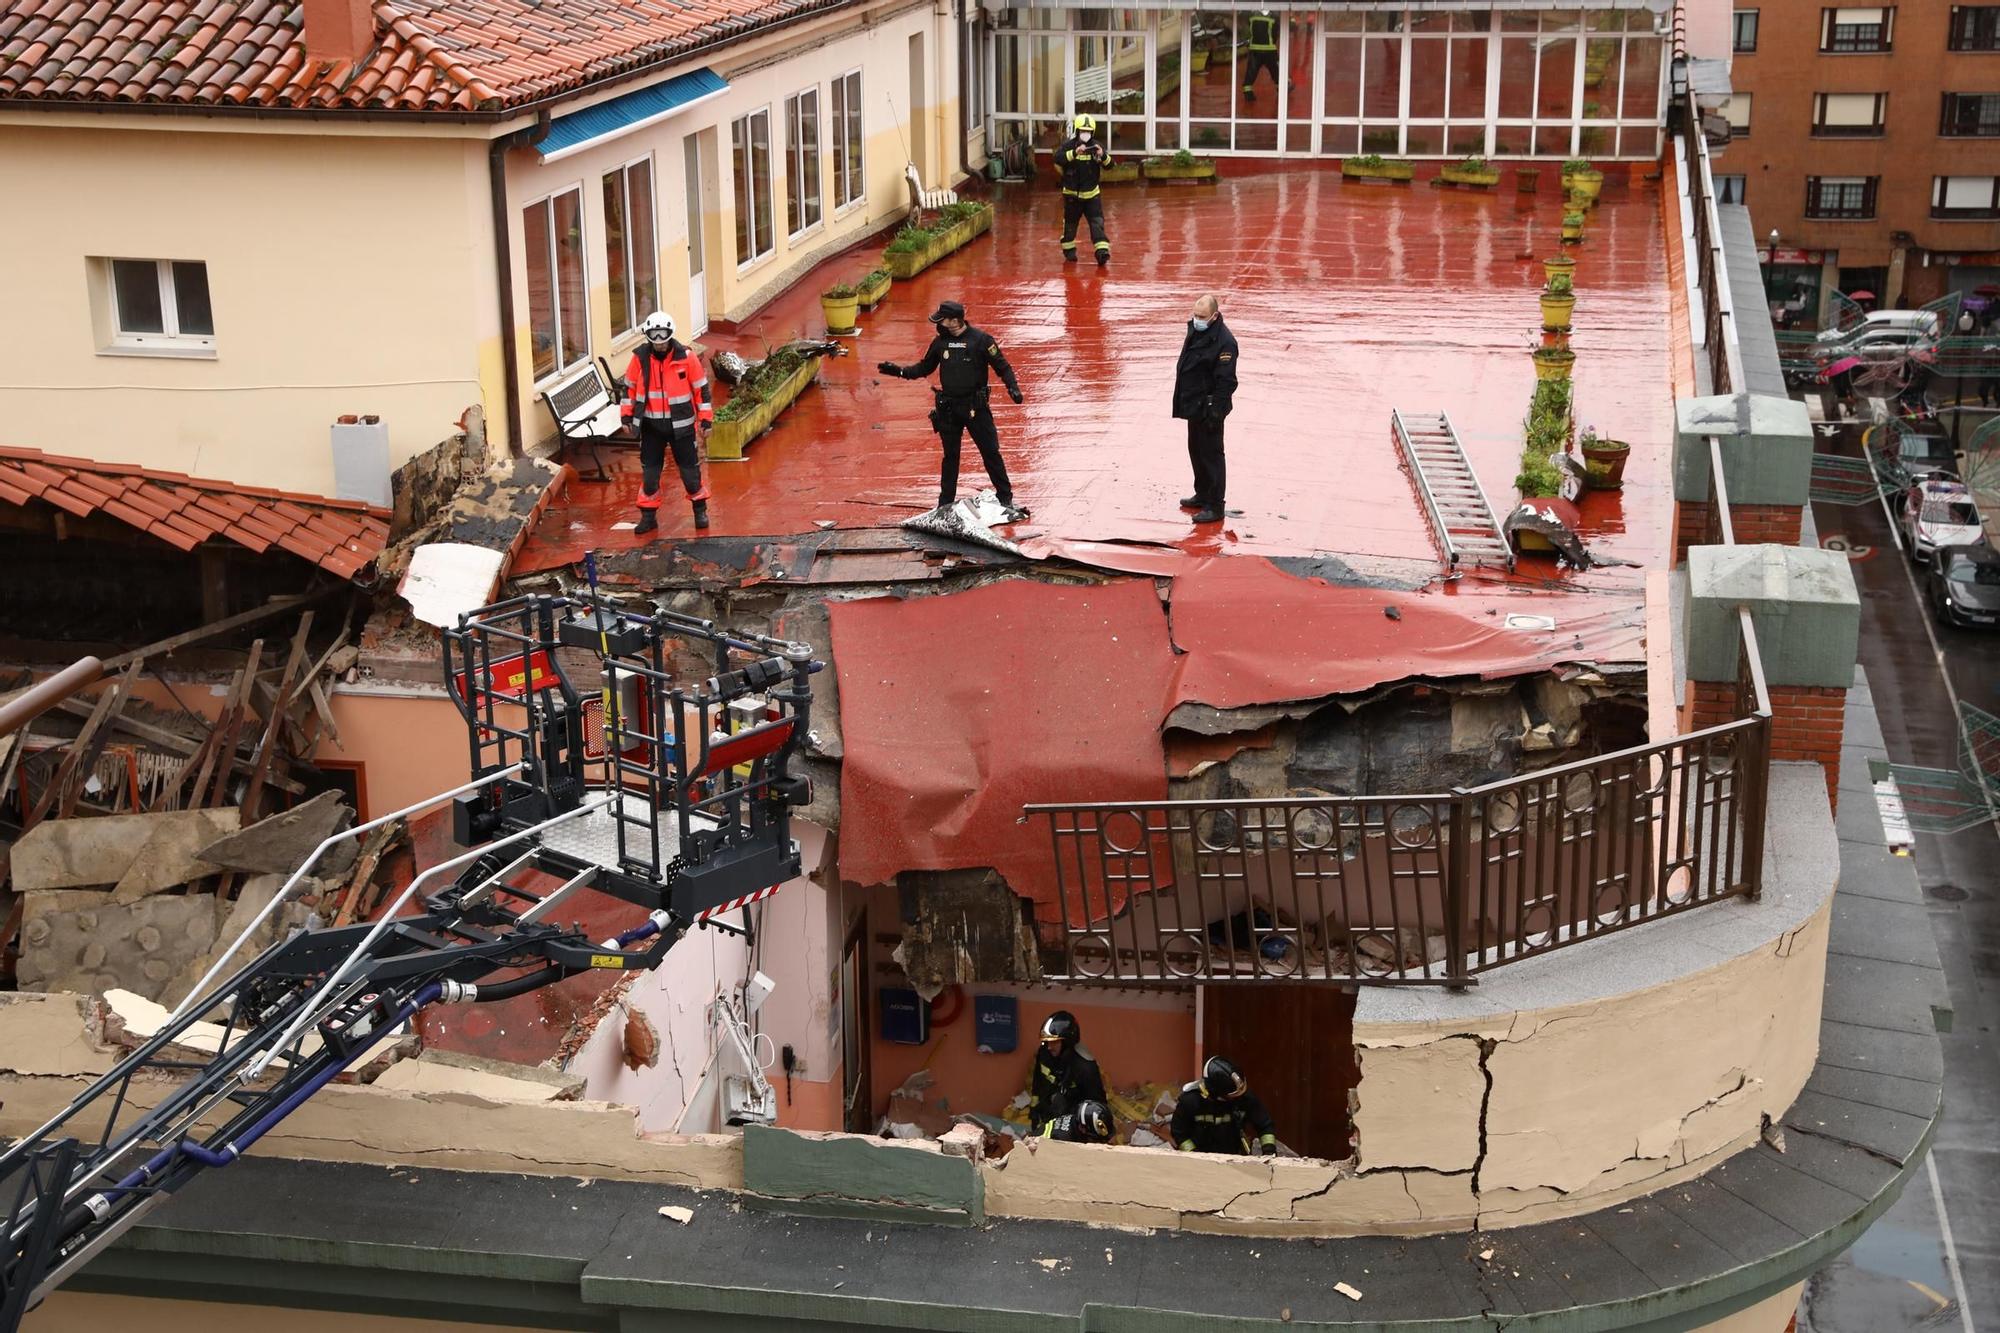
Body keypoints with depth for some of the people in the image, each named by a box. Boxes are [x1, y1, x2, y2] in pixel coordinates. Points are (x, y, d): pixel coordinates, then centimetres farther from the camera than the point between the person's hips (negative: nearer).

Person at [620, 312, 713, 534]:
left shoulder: (686, 357, -9)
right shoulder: (640, 358, -4)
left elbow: (701, 388, -3)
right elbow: (629, 387, 8)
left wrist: (706, 419, -2)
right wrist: (626, 415, 6)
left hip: (681, 424, -2)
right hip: (651, 425, 2)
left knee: (690, 468, 6)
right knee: (649, 470, 5)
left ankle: (700, 510, 23)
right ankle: (648, 515, 16)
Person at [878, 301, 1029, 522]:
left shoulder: (981, 340, -9)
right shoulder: (940, 342, 5)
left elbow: (1002, 366, -6)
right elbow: (925, 368, 17)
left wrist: (1012, 387, -21)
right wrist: (899, 371, 6)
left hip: (976, 406, -4)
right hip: (948, 408, 4)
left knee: (990, 452, -1)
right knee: (950, 456, 12)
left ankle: (1006, 499, 8)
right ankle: (946, 503, 20)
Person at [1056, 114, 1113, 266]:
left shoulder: (1096, 146, 0)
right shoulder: (1069, 145, -9)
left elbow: (1109, 164, -5)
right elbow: (1058, 159, -27)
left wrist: (1102, 155, -27)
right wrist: (1074, 153, -41)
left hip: (1092, 193, 1)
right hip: (1072, 193, -1)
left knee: (1097, 222, -10)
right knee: (1070, 223, 11)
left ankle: (1102, 251, -17)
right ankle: (1069, 251, 29)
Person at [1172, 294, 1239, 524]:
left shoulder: (1224, 341, -21)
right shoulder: (1195, 330, 7)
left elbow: (1226, 381, -21)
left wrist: (1215, 410, -22)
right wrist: (1182, 401, 19)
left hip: (1208, 408, -9)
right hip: (1194, 406, 10)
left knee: (1211, 455, -4)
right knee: (1196, 451, 20)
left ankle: (1214, 507, 2)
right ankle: (1202, 495, 35)